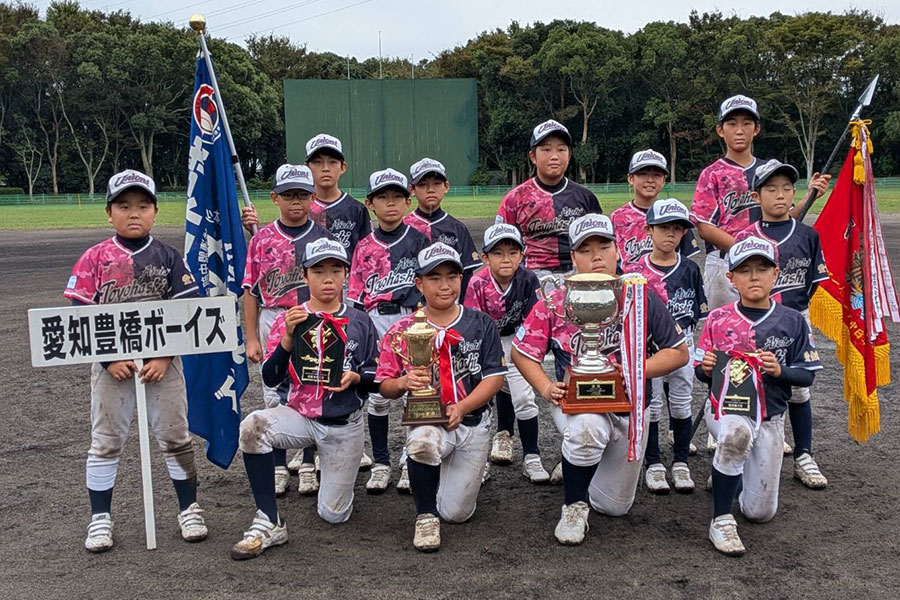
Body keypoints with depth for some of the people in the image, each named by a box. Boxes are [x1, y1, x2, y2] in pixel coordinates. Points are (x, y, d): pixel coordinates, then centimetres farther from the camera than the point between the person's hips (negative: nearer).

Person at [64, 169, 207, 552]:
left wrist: (164, 357, -13)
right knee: (105, 441, 7)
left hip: (163, 362, 0)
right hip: (111, 364, 0)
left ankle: (189, 509, 20)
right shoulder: (94, 259, -1)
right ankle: (100, 519, 19)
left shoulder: (168, 257, 0)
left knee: (175, 436, 7)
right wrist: (109, 359, -13)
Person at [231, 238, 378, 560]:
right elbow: (271, 379, -9)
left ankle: (338, 475, 39)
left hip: (344, 426, 0)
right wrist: (288, 337, -23)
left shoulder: (360, 322, 0)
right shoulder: (288, 319, -1)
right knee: (253, 426, -34)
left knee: (333, 514, 2)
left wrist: (356, 377, -17)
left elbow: (375, 376, 5)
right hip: (299, 415, 0)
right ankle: (269, 524, -23)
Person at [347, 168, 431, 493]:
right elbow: (355, 297, 11)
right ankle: (380, 464, 14)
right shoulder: (364, 247, 11)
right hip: (376, 322, 2)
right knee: (378, 393, 1)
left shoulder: (418, 240, 6)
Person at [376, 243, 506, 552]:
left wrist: (461, 408, -17)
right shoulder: (403, 330, 0)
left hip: (472, 422, 1)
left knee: (456, 512, -2)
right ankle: (426, 516, -12)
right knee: (421, 442, -39)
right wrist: (403, 382, -22)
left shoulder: (481, 324, 1)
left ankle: (470, 468, 35)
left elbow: (494, 377, -3)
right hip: (427, 418, -1)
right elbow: (385, 387, 2)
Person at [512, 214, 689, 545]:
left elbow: (679, 352, -2)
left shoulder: (642, 298, -6)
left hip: (629, 408, 3)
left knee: (614, 506, 11)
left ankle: (578, 463, 44)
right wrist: (546, 388, -18)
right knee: (587, 427, -41)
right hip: (575, 402, -2)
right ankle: (574, 507, -13)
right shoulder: (555, 303, -8)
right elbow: (522, 352, -1)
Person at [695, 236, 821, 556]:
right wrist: (706, 368, -19)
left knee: (760, 512, 5)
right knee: (736, 432, -42)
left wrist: (779, 370, -18)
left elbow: (807, 374, 1)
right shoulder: (718, 319, -3)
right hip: (725, 406, -2)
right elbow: (702, 373, 4)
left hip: (770, 417, 2)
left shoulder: (792, 321, -2)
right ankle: (721, 520, -25)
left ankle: (732, 472, 40)